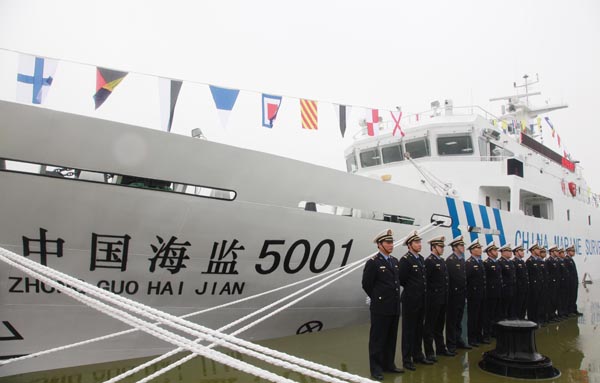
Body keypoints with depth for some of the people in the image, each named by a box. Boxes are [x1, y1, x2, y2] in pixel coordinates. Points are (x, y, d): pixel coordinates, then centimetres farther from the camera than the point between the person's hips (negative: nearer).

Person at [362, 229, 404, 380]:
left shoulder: (395, 261, 10)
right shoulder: (373, 263, -11)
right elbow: (366, 285, -7)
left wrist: (394, 298, 14)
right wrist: (378, 298, 3)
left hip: (394, 307, 7)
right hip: (380, 308, -6)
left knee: (391, 338, 15)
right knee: (378, 339, 3)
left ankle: (389, 364, 27)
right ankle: (376, 368, 12)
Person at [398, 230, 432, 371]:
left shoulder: (421, 259, 10)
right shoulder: (405, 260, -14)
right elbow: (401, 280, -14)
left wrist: (422, 291, 9)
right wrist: (410, 289, -1)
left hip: (421, 300, 7)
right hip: (410, 300, -7)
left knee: (419, 328, 15)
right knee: (408, 329, 2)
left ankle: (418, 355, 27)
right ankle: (407, 359, 11)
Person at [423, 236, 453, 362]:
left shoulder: (442, 260, 13)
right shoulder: (429, 261, -14)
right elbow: (425, 280, -19)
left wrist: (445, 295, 13)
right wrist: (431, 292, -14)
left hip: (442, 299, 8)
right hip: (433, 299, -8)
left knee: (439, 325, 18)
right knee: (430, 326, 2)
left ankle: (440, 348, 29)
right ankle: (429, 352, 9)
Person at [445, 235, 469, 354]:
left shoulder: (462, 260, 13)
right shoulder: (450, 260, -14)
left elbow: (464, 277, 15)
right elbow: (449, 278, -19)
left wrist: (465, 292, 12)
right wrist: (451, 293, -18)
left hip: (461, 295, 8)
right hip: (453, 295, -8)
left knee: (459, 320, 17)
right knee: (451, 320, 1)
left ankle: (458, 340, 28)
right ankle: (451, 345, 8)